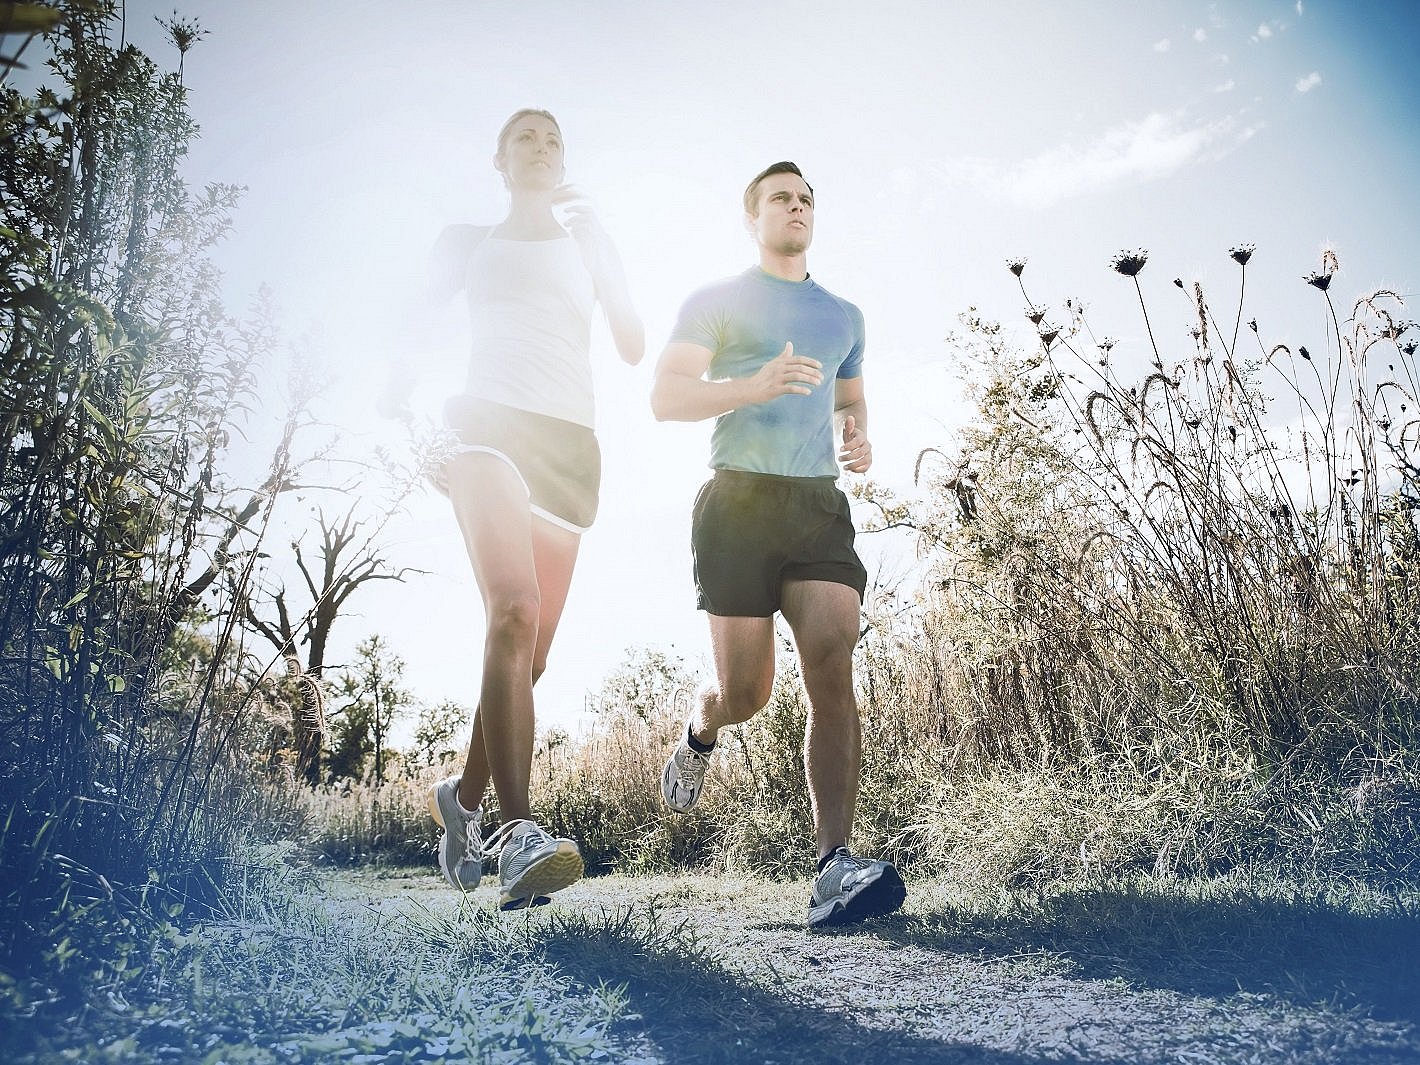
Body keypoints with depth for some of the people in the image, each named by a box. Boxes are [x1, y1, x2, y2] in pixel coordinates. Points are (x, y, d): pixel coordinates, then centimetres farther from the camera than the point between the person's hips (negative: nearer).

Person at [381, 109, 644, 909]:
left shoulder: (588, 242, 26)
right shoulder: (468, 240, 22)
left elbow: (634, 346, 11)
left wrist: (592, 238, 10)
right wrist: (397, 417, 2)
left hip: (569, 441, 3)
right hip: (488, 422, -3)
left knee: (531, 648, -2)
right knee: (515, 612, -27)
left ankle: (465, 796, 19)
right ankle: (518, 830, -34)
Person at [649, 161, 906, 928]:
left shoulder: (843, 316, 23)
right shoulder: (715, 302, 9)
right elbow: (665, 397, -1)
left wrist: (858, 437, 11)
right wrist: (752, 387, -17)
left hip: (820, 504, 3)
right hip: (738, 502, -3)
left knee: (832, 670, -16)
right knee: (745, 692, -3)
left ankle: (834, 871, -19)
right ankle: (699, 736, 35)